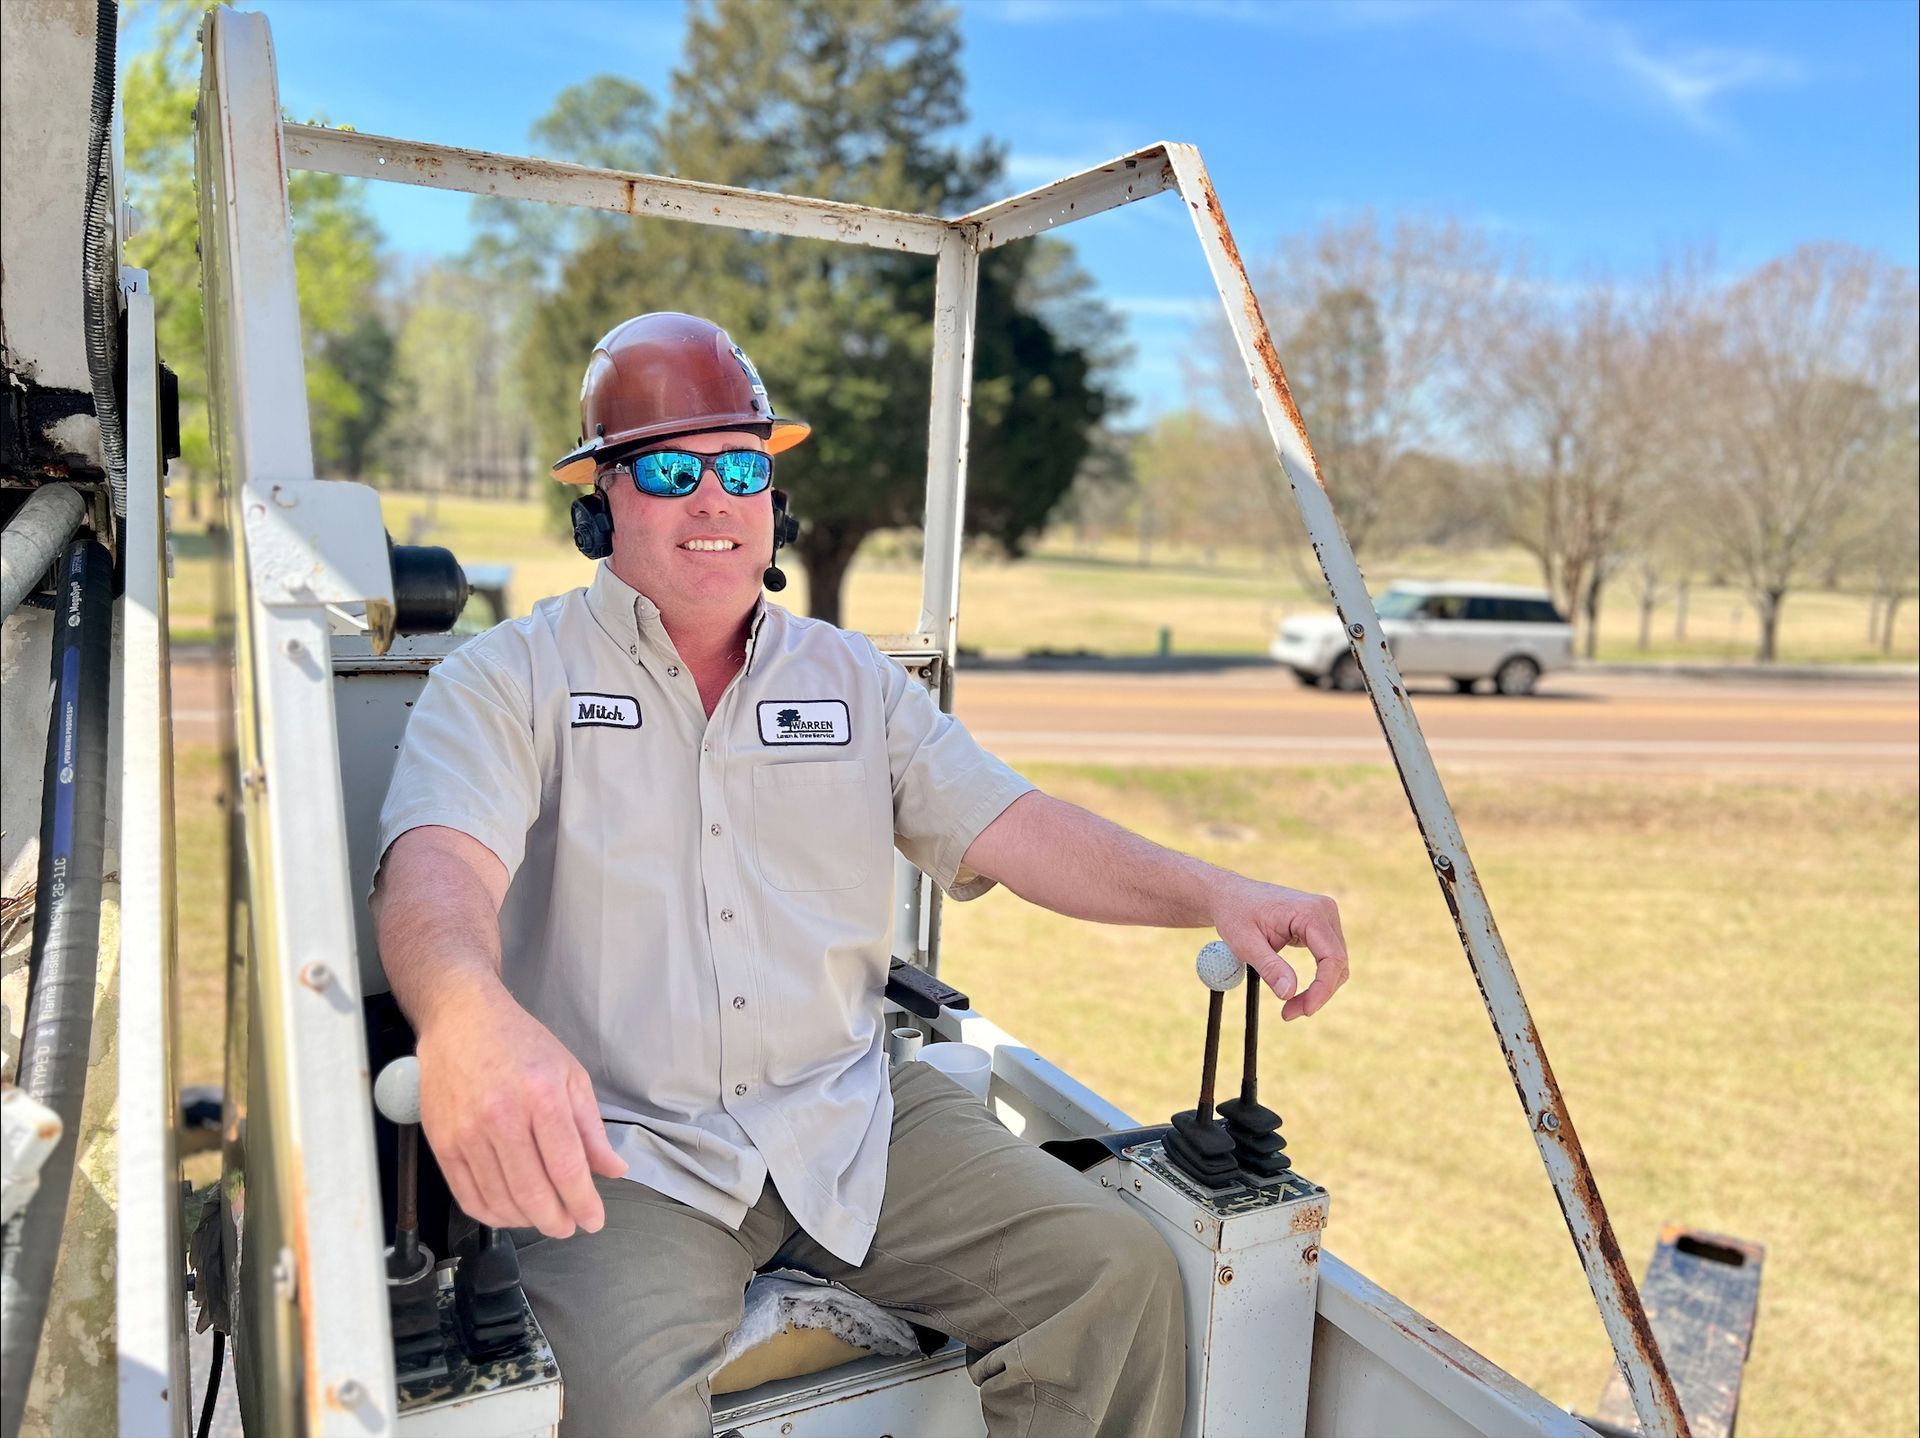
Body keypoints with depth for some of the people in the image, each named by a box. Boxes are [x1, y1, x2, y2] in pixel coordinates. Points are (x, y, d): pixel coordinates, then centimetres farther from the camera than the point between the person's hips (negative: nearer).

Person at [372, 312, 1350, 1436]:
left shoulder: (855, 679, 12)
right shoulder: (510, 679, 0)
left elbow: (1010, 827, 5)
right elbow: (440, 865, -18)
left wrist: (1212, 893, -11)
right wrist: (468, 1014, -42)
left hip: (853, 1119, 4)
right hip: (618, 1149, -3)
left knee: (1124, 1279, -8)